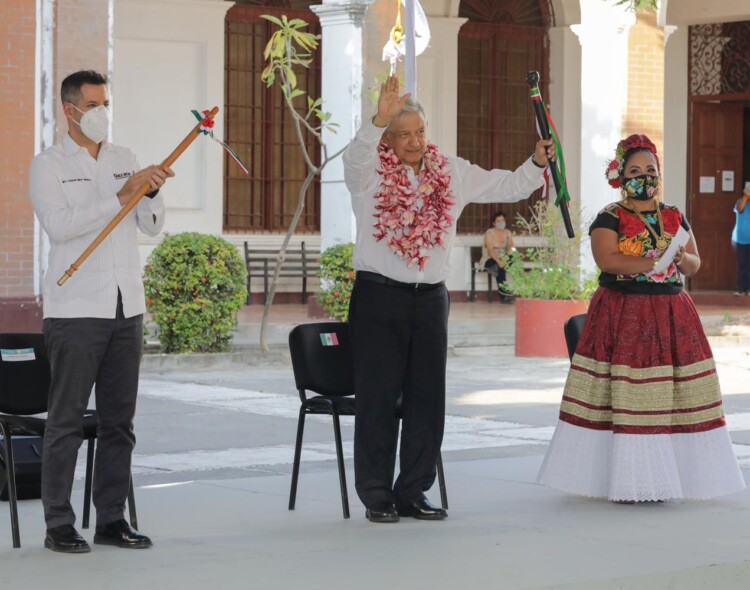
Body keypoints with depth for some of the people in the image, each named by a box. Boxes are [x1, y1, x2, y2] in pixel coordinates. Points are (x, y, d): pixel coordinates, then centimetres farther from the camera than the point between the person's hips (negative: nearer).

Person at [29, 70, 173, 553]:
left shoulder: (125, 159, 14)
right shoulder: (48, 165, -1)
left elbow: (153, 226, 12)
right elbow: (59, 225, -16)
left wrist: (152, 191, -9)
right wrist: (121, 194, -20)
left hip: (127, 308, 5)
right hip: (75, 310, -5)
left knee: (120, 420, 7)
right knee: (67, 421, -3)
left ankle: (112, 520, 14)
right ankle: (59, 526, 2)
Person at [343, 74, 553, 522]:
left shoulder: (450, 172, 11)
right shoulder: (370, 170, -3)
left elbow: (503, 187, 19)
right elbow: (356, 155, -27)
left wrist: (537, 164, 4)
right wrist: (379, 119, -43)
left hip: (430, 298, 4)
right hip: (379, 296, -4)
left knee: (427, 399, 7)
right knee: (379, 397, -1)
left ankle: (413, 493, 17)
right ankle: (377, 496, 7)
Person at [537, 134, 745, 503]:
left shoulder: (675, 217, 15)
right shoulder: (610, 218, -1)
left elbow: (695, 263, 15)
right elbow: (606, 259, -16)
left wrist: (682, 258, -8)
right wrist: (655, 262, -20)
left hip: (671, 316, 5)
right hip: (622, 316, -5)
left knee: (669, 399, 0)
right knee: (626, 400, -8)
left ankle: (665, 479, 6)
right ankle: (625, 482, -4)